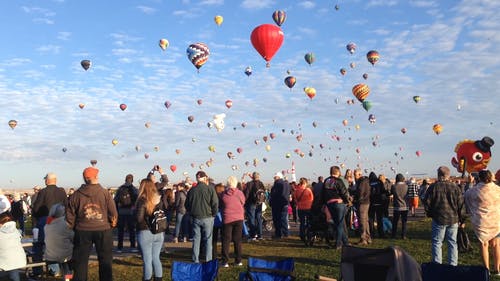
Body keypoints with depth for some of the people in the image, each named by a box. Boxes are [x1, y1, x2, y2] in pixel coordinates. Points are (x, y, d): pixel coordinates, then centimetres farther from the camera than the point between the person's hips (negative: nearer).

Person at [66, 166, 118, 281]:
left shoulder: (76, 195, -3)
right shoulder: (105, 193, -8)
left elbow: (70, 215, 2)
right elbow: (113, 212, -7)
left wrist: (73, 227, 16)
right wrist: (112, 224, 9)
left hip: (82, 231, 1)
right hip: (103, 230, -1)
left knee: (80, 261, 12)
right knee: (105, 260, 12)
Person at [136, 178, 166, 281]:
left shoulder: (143, 200, -12)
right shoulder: (159, 199, 4)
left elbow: (139, 218, -17)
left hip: (145, 233, -5)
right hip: (159, 233, 5)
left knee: (147, 260, 3)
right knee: (156, 258, 15)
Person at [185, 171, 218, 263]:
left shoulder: (192, 190, 1)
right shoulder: (210, 189, -10)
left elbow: (187, 205, 8)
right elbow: (215, 203, -10)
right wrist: (214, 214, 4)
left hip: (195, 218, 3)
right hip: (207, 217, -3)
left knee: (196, 239, 10)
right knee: (208, 239, 4)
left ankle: (195, 261, 13)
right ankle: (208, 261, 4)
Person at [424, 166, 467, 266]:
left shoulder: (433, 187, -7)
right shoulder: (455, 187, -1)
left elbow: (427, 203, -3)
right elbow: (461, 205, 2)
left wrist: (430, 214, 15)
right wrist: (462, 220, 11)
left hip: (439, 219, -2)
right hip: (453, 219, 2)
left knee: (437, 242, 5)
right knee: (452, 243, 11)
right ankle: (453, 265, 15)